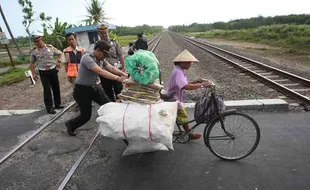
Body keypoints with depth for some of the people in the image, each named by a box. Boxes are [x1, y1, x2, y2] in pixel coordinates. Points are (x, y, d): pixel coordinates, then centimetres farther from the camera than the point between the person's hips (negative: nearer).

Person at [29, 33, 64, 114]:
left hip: (53, 70, 2)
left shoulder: (50, 47, -3)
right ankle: (49, 107, 6)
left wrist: (58, 61, -9)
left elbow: (60, 53, 8)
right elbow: (32, 63, 6)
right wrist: (33, 73, -1)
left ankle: (57, 104, 24)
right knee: (47, 90, -3)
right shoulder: (33, 51, -4)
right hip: (43, 72, -2)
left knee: (56, 88, 9)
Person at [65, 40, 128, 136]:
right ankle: (70, 125, 34)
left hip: (94, 87, 8)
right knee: (86, 115, 4)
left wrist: (123, 73, -26)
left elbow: (111, 68, -9)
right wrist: (117, 78, -46)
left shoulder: (100, 59, 0)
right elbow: (100, 71, -39)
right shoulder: (87, 58, -26)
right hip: (82, 90, -7)